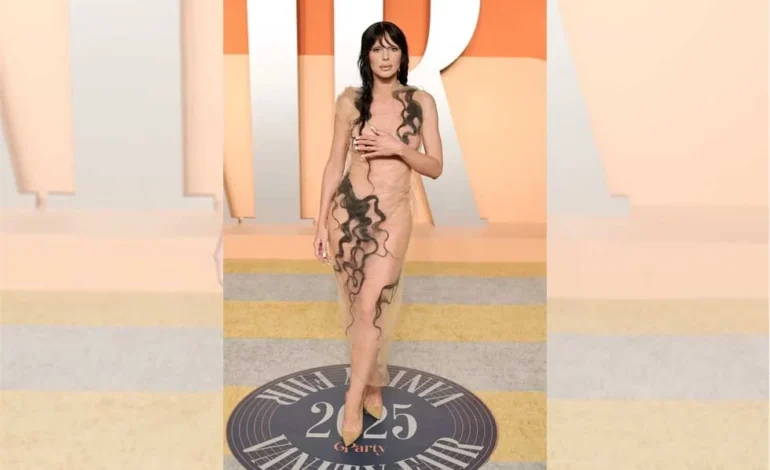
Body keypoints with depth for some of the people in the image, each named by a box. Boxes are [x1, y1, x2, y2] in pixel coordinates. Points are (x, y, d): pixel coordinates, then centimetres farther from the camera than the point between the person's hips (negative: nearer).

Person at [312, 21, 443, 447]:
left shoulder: (421, 102, 1)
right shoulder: (350, 100, 3)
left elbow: (435, 167, 2)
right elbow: (335, 164, 5)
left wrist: (399, 148, -15)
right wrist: (321, 222, 2)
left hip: (393, 214, -1)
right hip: (347, 209, 2)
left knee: (371, 306, -11)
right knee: (354, 305, 9)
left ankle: (353, 401, 2)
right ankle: (371, 386, 28)